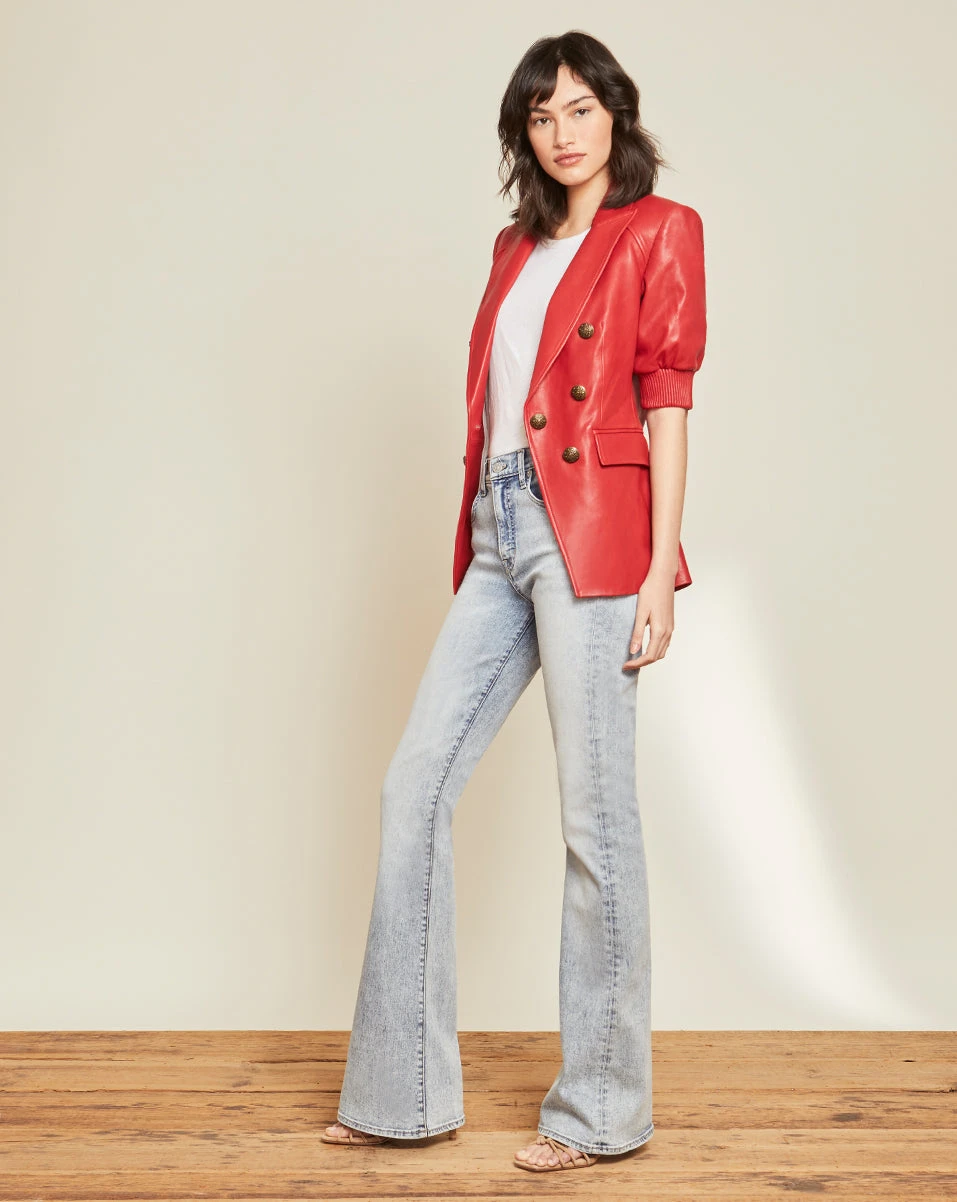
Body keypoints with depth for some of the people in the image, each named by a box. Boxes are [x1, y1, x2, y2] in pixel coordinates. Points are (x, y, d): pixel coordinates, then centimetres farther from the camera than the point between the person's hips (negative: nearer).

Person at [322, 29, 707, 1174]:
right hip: (500, 533, 7)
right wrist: (472, 550, 15)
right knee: (416, 785, 4)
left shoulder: (658, 231, 3)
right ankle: (402, 1090, 14)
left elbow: (666, 396, -5)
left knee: (594, 813, -4)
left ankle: (601, 1105, 9)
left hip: (590, 532, -7)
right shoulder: (517, 244, 21)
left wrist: (659, 569, -12)